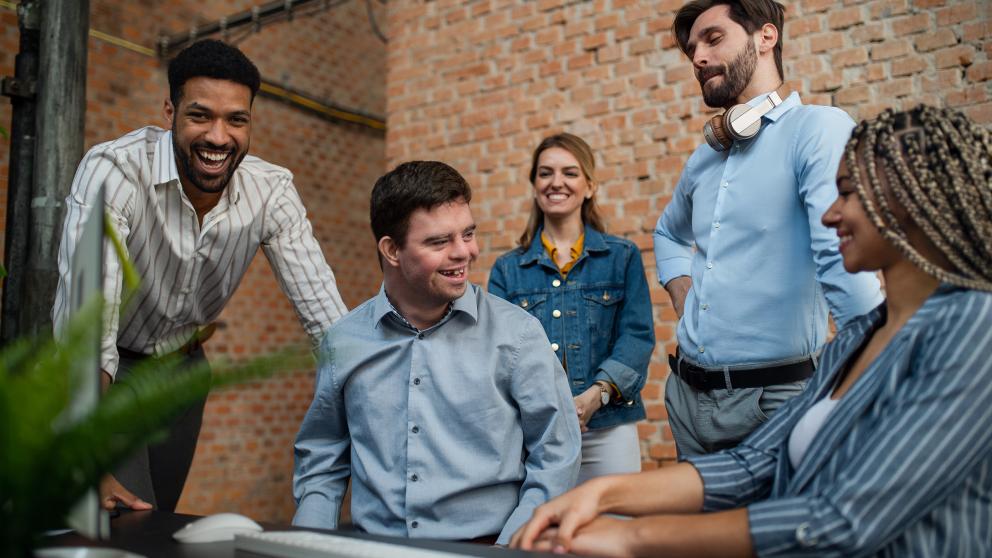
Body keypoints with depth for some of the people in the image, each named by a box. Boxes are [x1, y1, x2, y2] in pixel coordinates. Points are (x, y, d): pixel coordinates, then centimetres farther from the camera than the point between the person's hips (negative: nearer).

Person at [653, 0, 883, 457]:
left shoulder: (818, 129, -11)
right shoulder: (703, 158, 12)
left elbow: (844, 263, -22)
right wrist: (683, 297, 12)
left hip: (774, 395, -7)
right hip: (688, 392, 7)